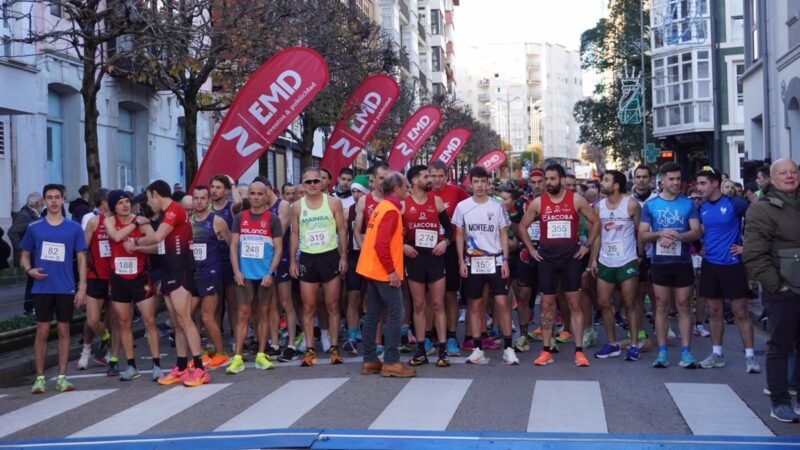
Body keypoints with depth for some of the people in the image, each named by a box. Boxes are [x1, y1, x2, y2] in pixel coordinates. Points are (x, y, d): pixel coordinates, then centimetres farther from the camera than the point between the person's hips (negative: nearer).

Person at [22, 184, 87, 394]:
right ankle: (40, 377, 8)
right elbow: (24, 255, 11)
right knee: (42, 331, 1)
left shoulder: (74, 228, 3)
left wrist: (82, 287, -2)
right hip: (42, 288, 0)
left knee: (63, 331, 5)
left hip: (66, 288, 0)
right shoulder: (34, 228, 4)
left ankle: (62, 377, 10)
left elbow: (81, 258, 5)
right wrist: (29, 270, -10)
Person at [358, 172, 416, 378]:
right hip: (384, 272, -10)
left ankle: (370, 360, 14)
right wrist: (391, 270, -19)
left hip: (372, 269, 10)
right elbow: (381, 244, -23)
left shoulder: (381, 207, 14)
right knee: (395, 314, -5)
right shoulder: (391, 210, -15)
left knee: (373, 314, 10)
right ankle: (391, 362, -5)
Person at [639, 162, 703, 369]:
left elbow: (696, 232, -3)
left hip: (683, 262, 0)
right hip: (660, 263, 0)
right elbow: (642, 236, 2)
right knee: (662, 306, 4)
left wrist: (677, 236, -21)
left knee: (683, 306, 2)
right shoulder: (650, 205, 4)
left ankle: (686, 351, 4)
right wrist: (660, 234, -17)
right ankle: (662, 351, 8)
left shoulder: (688, 204, 4)